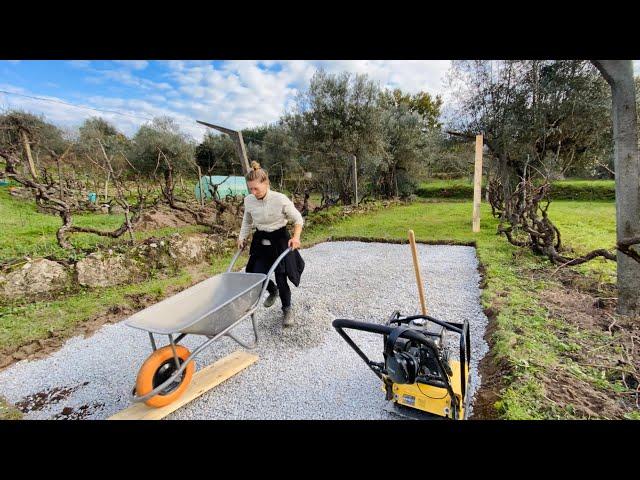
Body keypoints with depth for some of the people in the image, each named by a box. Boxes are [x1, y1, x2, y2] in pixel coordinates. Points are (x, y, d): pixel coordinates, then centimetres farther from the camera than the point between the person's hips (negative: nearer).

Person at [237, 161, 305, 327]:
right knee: (256, 275, 1)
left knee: (281, 277, -6)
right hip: (260, 241, 4)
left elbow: (298, 219, -12)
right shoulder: (248, 201, -8)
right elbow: (247, 222, 12)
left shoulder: (280, 199, -22)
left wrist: (296, 237, -25)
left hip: (280, 240, -4)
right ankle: (273, 291, 37)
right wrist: (242, 237, 5)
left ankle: (287, 309, 21)